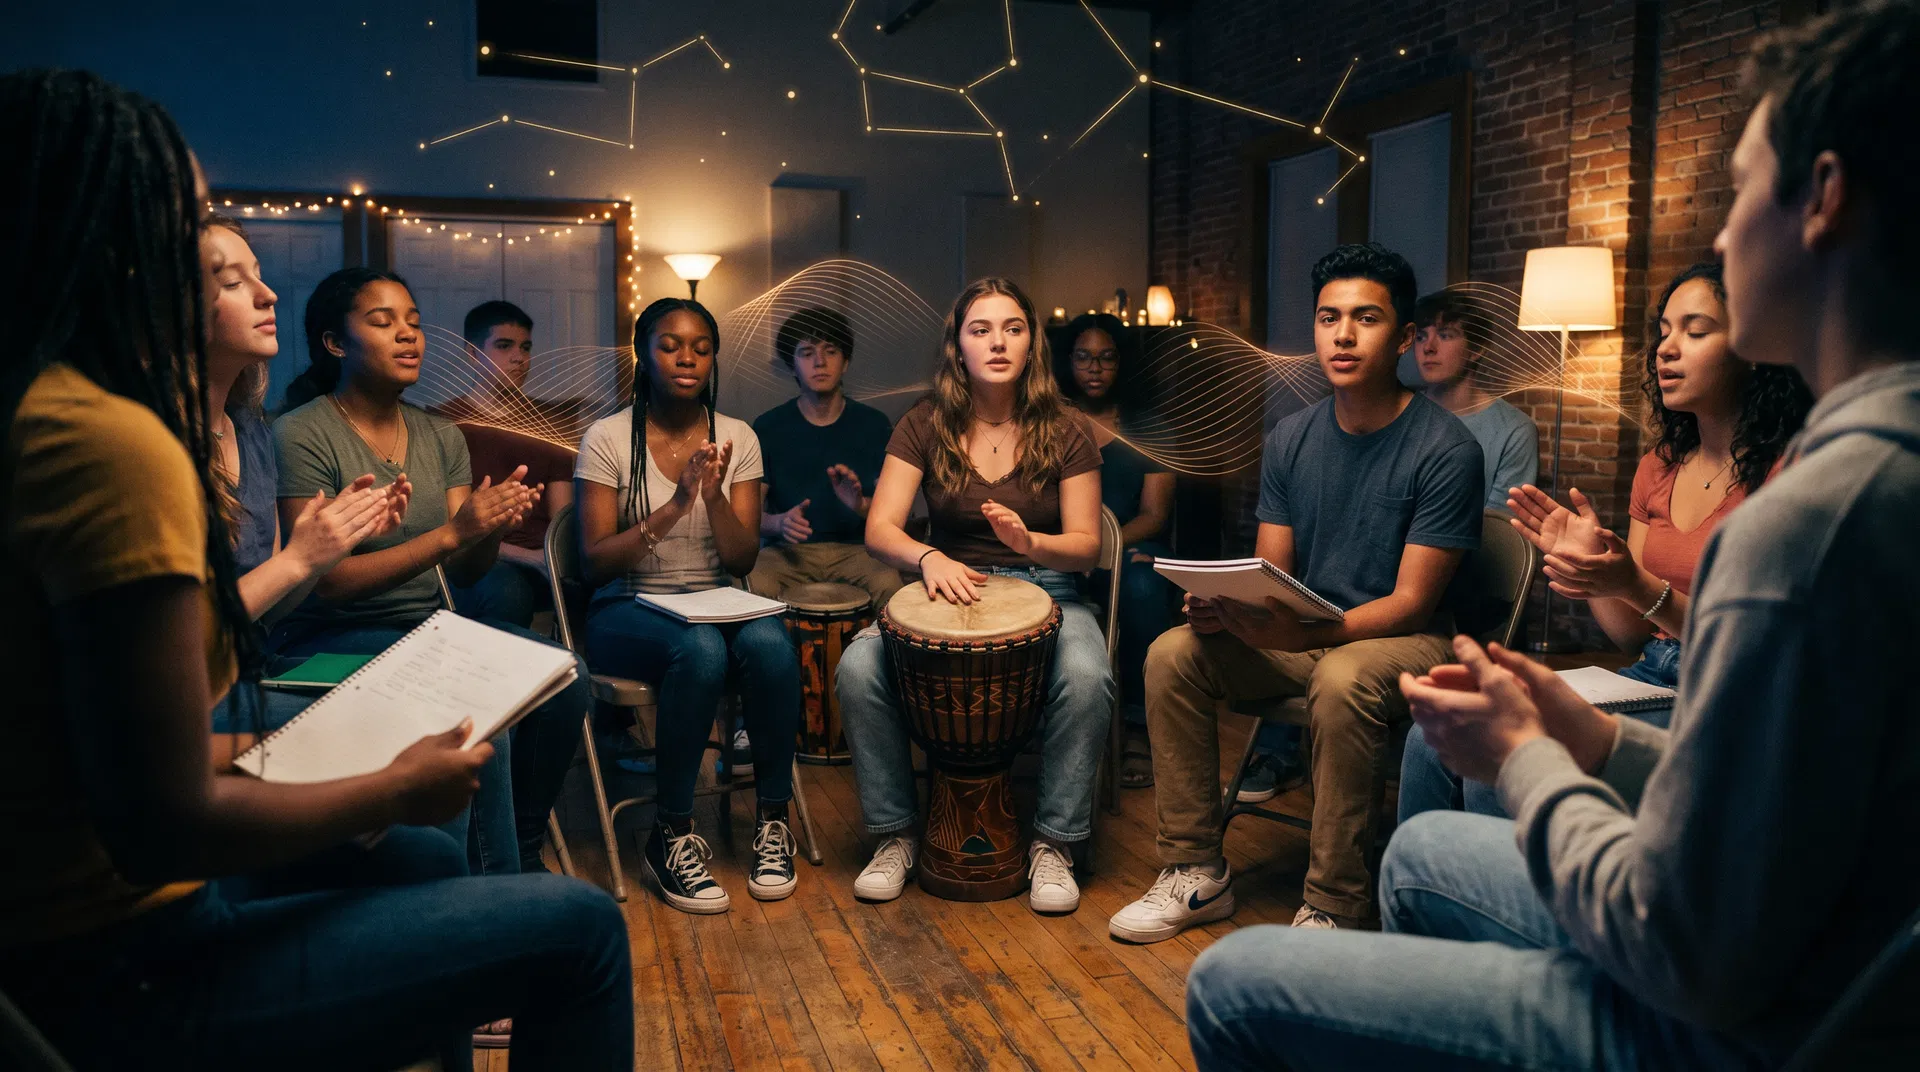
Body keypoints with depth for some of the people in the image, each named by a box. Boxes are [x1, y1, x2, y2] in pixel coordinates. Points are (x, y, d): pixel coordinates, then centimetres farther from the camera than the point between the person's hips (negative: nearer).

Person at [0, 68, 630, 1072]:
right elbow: (166, 831, -25)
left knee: (427, 858, 27)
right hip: (120, 983, -10)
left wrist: (234, 762, 12)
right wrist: (399, 788, -11)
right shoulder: (113, 439, -24)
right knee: (579, 927, -5)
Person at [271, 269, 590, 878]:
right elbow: (324, 582, -16)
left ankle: (523, 855, -1)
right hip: (330, 638, -6)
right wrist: (452, 532, -24)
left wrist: (495, 525, -18)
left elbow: (464, 573, 6)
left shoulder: (441, 436, 10)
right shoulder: (302, 434, -9)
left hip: (427, 624, 6)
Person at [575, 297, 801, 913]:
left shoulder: (737, 439, 5)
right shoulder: (608, 439, -3)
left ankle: (773, 821, -15)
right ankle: (671, 837, -21)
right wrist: (673, 507, -23)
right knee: (701, 650, -36)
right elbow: (595, 562, -10)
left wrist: (715, 497, -19)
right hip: (628, 611, -3)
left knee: (770, 644, -32)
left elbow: (742, 561, 0)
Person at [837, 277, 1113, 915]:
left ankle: (1054, 844, -12)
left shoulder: (1064, 432, -1)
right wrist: (929, 558, -30)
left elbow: (1086, 546, -5)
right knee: (857, 667, -27)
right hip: (949, 587, 1)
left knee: (1087, 676, -34)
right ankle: (895, 835, -7)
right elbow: (880, 529, -7)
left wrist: (1028, 542, -27)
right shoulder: (925, 425, 0)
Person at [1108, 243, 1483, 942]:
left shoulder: (1446, 450, -13)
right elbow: (1272, 574, 6)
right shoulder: (1291, 439, 5)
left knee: (1341, 680, -38)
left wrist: (1304, 633, -33)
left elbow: (1411, 601, -16)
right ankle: (1197, 874, -6)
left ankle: (1332, 910, -22)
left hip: (1408, 640, -5)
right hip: (1301, 634, 6)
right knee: (1173, 653, -16)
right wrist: (1225, 605, -18)